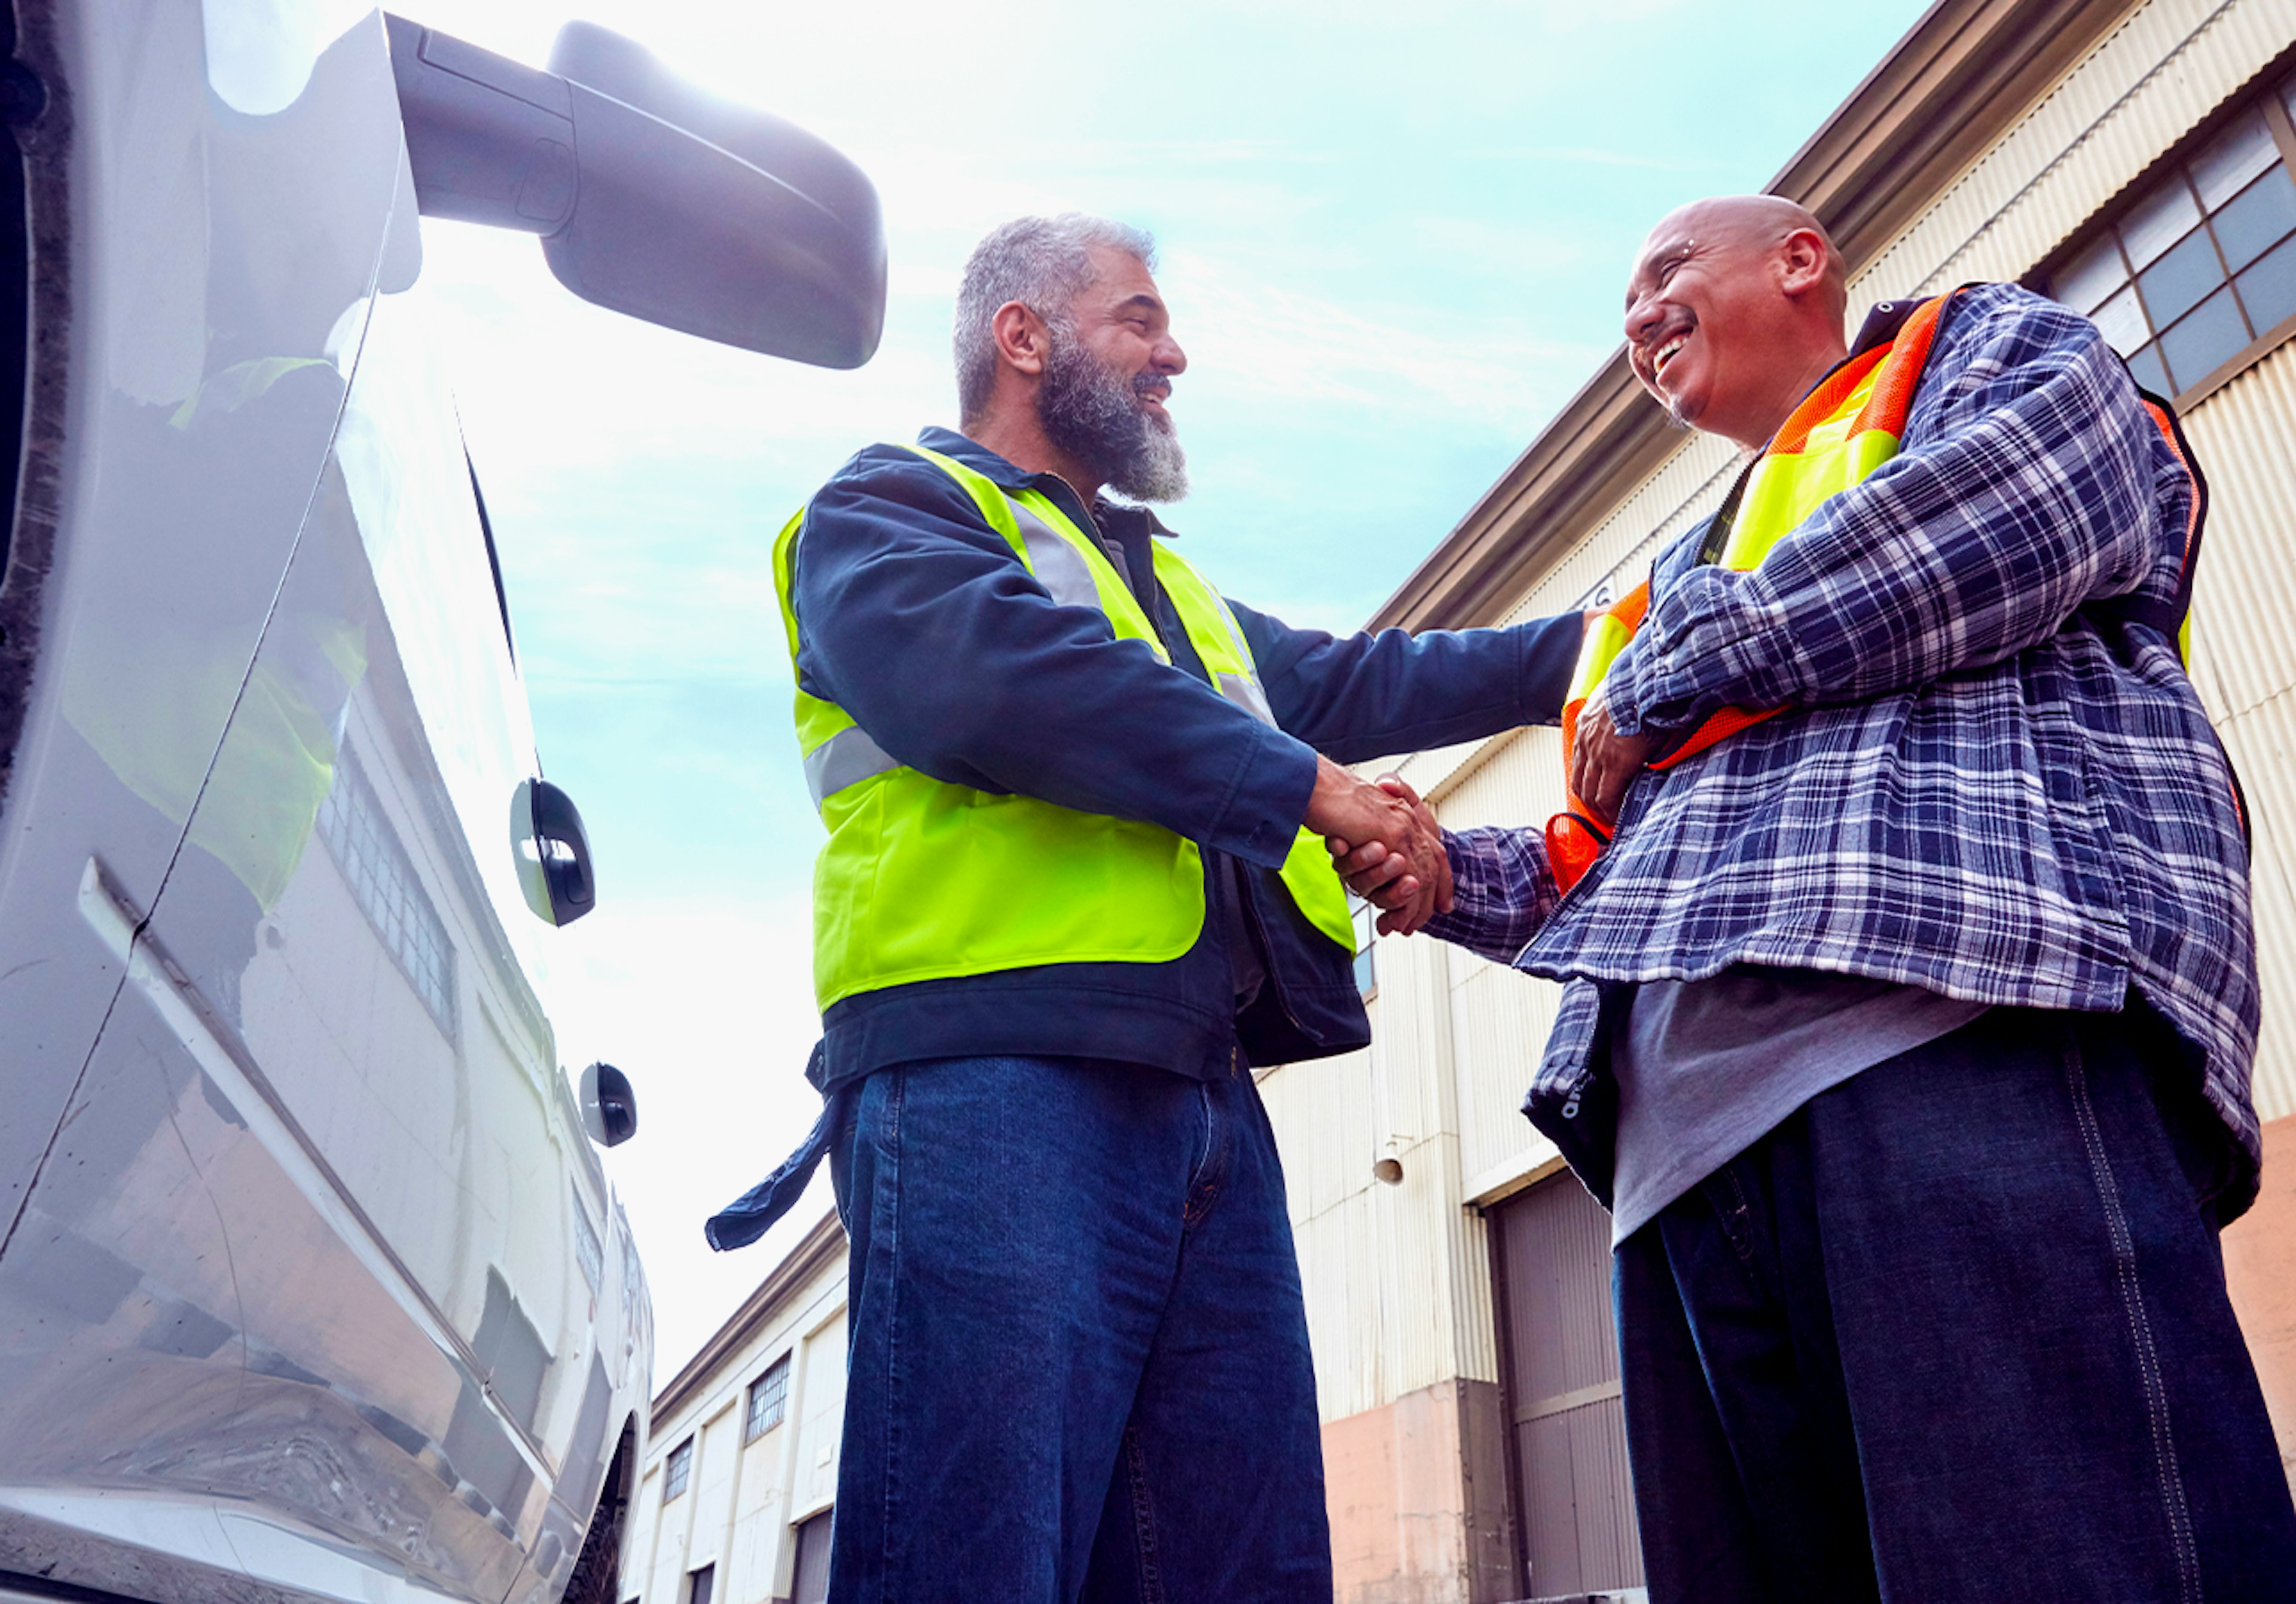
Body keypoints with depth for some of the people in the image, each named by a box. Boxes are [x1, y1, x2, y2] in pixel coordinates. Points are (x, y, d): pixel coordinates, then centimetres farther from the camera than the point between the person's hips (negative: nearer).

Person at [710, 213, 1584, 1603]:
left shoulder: (1166, 582, 34)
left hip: (1206, 1100, 8)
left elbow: (1347, 685, 32)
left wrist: (1589, 651, 28)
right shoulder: (889, 509, 8)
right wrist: (1307, 784, -11)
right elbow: (999, 673, -12)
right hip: (994, 1076, -7)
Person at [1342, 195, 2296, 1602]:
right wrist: (1451, 873, 15)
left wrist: (1665, 679, 3)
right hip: (1683, 1128, 7)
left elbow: (2031, 505, -6)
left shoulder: (1988, 345, 20)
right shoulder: (1686, 576, 38)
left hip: (1971, 1009, -6)